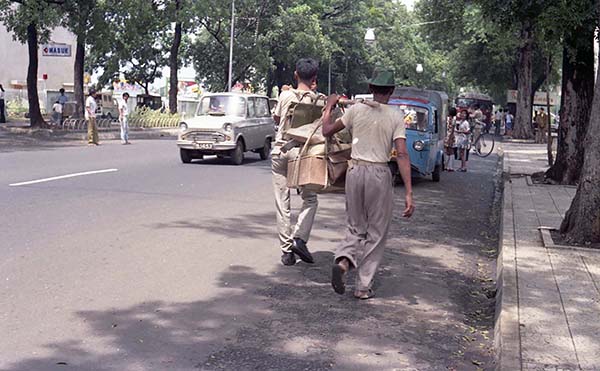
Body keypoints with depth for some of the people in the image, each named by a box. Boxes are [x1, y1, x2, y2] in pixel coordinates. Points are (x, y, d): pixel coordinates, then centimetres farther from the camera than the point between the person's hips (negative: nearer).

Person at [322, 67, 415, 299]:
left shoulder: (356, 110, 2)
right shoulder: (396, 117, -3)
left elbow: (327, 131, 10)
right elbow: (402, 155, -10)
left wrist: (329, 107, 28)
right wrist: (408, 194, -12)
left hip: (355, 171, 3)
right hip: (380, 174, -2)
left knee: (356, 227, 18)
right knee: (376, 232, 10)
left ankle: (343, 260, -11)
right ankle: (363, 286, 10)